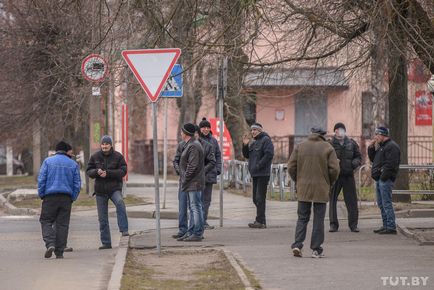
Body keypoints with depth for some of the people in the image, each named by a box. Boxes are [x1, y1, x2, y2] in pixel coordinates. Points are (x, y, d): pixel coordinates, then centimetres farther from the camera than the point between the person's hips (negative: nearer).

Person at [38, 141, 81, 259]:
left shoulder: (48, 161, 3)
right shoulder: (73, 164, 8)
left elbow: (41, 179, -3)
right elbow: (77, 184, 6)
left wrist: (41, 195, 4)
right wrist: (73, 198, 12)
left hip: (50, 196, -2)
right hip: (66, 198, 2)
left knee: (46, 221, 5)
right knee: (62, 224, 5)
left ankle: (50, 244, -18)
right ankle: (59, 252, 4)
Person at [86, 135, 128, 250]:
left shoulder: (118, 156, -2)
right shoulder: (95, 157, 5)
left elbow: (123, 171, -10)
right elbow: (88, 171, 5)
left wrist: (108, 173, -21)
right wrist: (97, 171, -18)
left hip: (114, 188, -3)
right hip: (100, 191, 3)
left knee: (120, 202, -35)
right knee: (102, 218, 5)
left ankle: (124, 230, -34)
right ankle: (106, 243, 14)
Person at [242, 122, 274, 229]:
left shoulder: (266, 140, -8)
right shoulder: (253, 142, 20)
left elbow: (269, 154, -18)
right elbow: (247, 155, 20)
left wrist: (258, 165, -19)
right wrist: (245, 145, 4)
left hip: (263, 173, -9)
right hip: (255, 174, 9)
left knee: (260, 198, -11)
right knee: (256, 198, 10)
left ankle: (260, 221, -11)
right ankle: (261, 220, 15)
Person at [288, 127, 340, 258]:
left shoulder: (300, 147, 4)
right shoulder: (327, 148, -2)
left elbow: (291, 167, 3)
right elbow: (334, 169, -7)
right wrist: (329, 183, 9)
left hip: (303, 189, 2)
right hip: (321, 189, -2)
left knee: (302, 218, 10)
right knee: (318, 219, 4)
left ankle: (297, 245, -4)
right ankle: (316, 250, 4)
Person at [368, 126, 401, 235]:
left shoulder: (392, 146, -11)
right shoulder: (381, 146, 21)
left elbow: (391, 164, -20)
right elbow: (373, 159, 26)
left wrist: (383, 176, -22)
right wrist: (371, 148, 12)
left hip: (385, 179, -11)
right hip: (379, 179, 11)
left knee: (386, 203, -11)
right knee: (381, 203, 14)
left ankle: (391, 227, -11)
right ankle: (386, 225, 19)